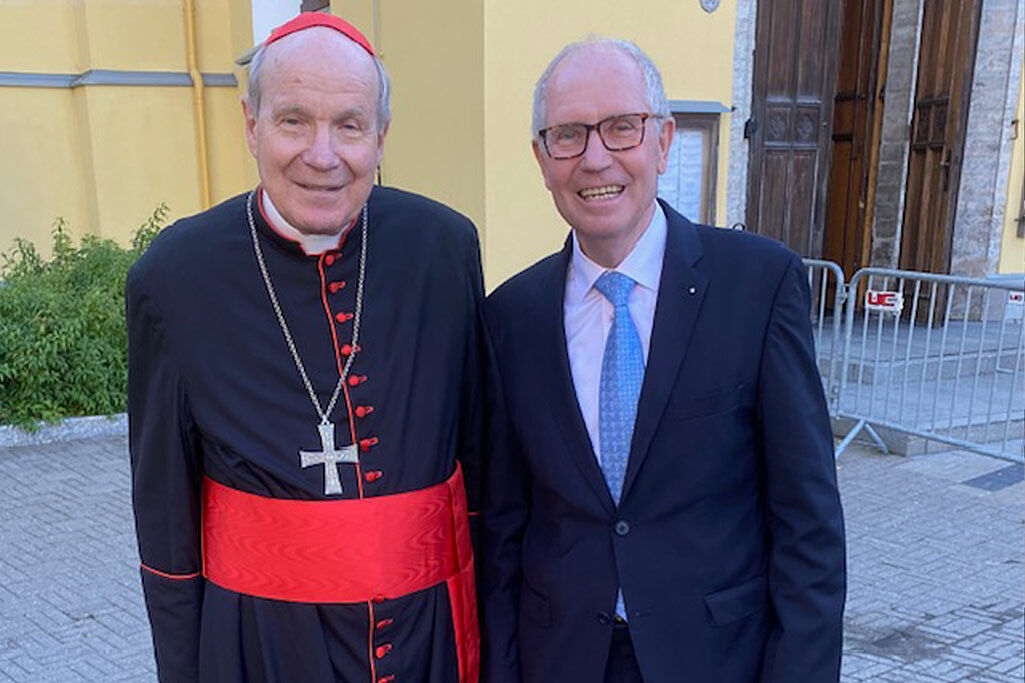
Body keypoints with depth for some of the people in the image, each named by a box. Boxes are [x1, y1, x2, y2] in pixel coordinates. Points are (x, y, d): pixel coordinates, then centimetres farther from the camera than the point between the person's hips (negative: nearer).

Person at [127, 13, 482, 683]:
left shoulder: (445, 245, -9)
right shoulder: (173, 279, -12)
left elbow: (477, 444, 1)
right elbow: (165, 510, -2)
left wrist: (490, 614, 6)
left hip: (432, 622, 2)